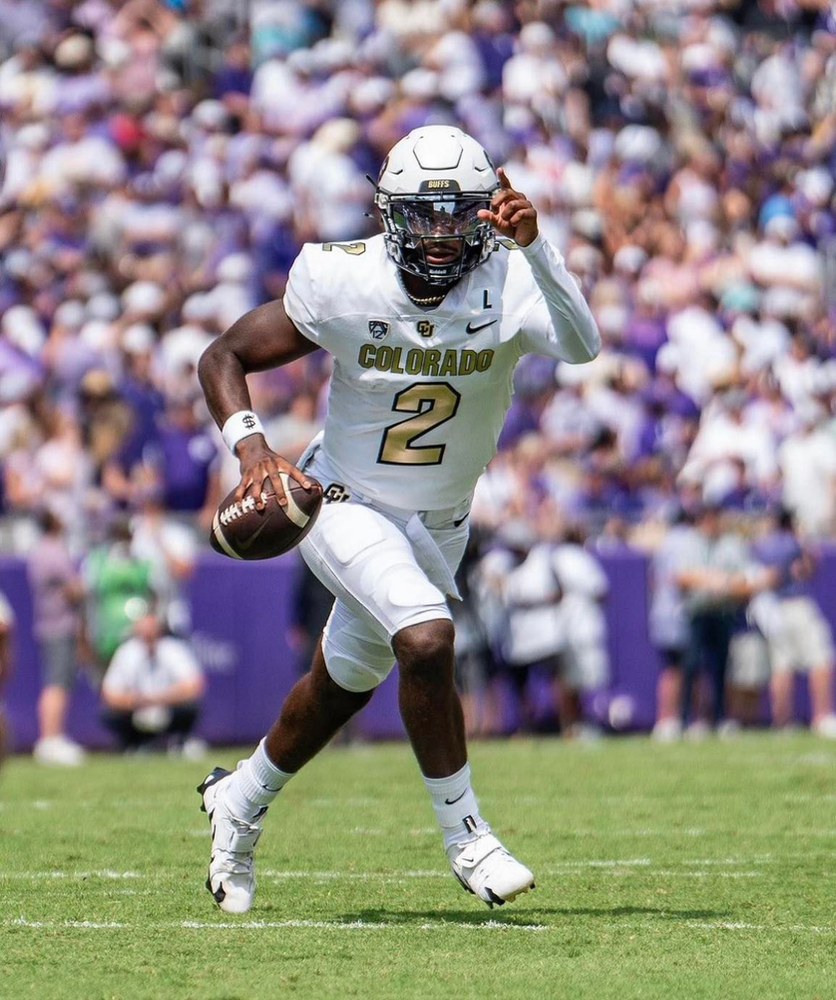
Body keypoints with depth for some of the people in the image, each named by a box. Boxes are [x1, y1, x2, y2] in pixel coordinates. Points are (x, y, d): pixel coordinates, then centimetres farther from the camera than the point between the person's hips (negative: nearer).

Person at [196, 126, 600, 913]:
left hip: (437, 525, 4)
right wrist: (251, 447, -26)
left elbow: (581, 346, -41)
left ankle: (240, 798, 47)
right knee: (426, 639, -29)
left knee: (345, 684, 20)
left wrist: (532, 244, -52)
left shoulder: (508, 281, -20)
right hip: (346, 505, -4)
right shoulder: (343, 282, -21)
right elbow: (224, 357, -9)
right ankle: (464, 835, -13)